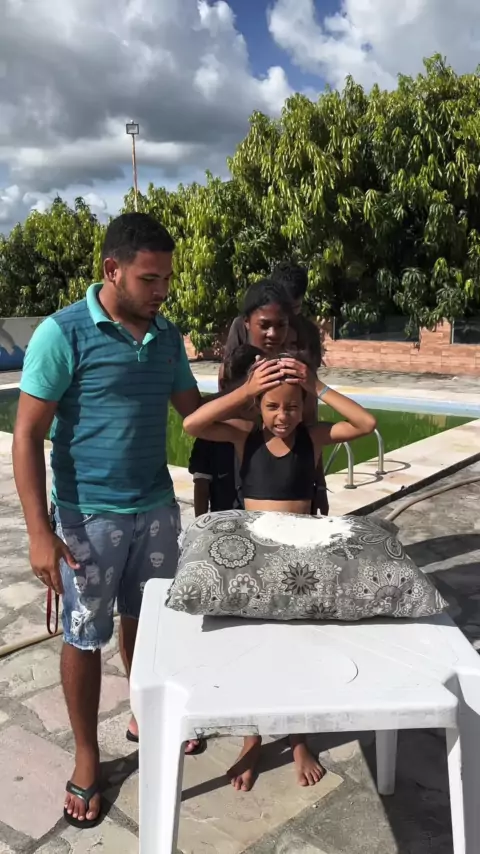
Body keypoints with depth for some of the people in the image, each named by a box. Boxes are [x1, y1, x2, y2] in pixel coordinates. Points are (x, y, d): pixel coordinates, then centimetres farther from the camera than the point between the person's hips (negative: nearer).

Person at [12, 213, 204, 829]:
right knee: (84, 637, 10)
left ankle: (146, 718, 43)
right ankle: (87, 760, 29)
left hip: (156, 509, 5)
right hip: (89, 517, -5)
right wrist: (39, 532, -17)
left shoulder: (167, 336, 3)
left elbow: (194, 410, 13)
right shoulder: (63, 333, -14)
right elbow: (27, 435, -13)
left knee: (144, 620, 20)